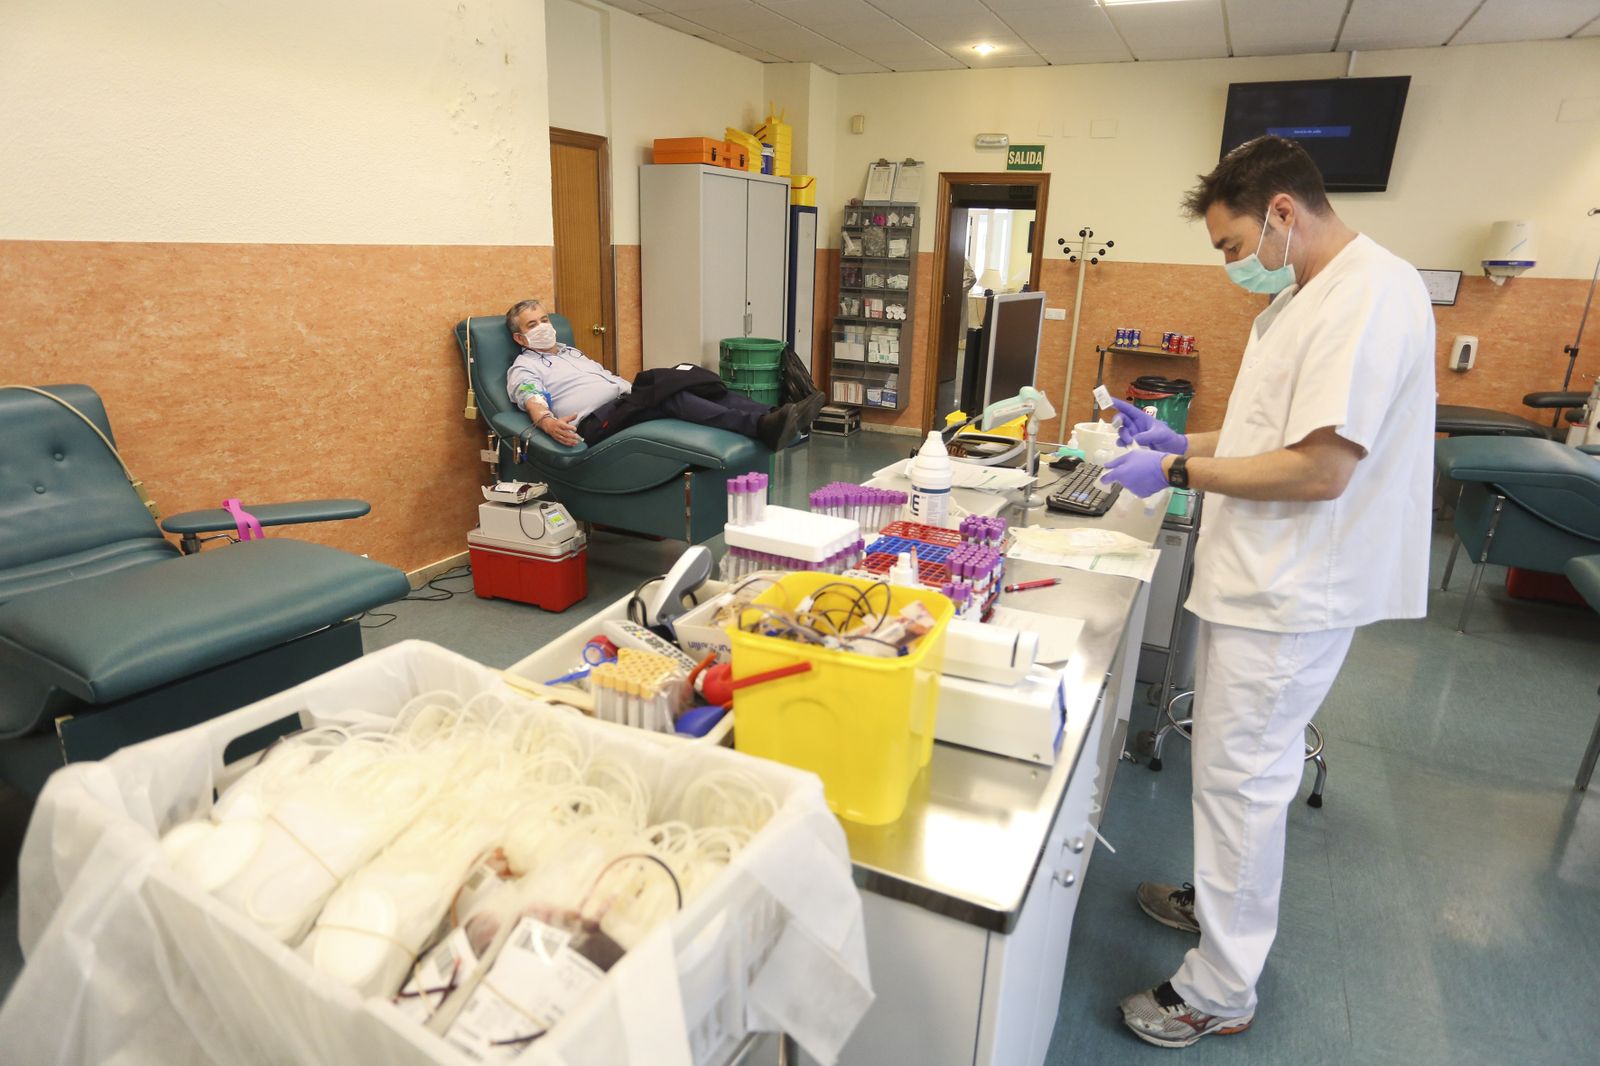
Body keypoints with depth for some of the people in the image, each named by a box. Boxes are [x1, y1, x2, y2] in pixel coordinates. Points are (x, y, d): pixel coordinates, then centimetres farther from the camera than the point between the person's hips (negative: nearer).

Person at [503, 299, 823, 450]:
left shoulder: (572, 352, 35)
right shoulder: (523, 369, 11)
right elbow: (534, 404, -9)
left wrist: (637, 387, 20)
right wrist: (549, 423, -32)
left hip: (627, 401, 8)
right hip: (595, 422, -8)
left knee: (688, 382, -17)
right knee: (667, 395, -32)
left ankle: (773, 418, -34)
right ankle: (763, 427, -50)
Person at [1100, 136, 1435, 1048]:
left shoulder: (1371, 295, -20)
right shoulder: (1306, 297, 13)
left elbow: (1322, 466, -25)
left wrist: (1180, 474, -17)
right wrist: (1181, 442, 9)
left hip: (1290, 596, -10)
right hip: (1265, 582, 10)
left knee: (1240, 777, -1)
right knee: (1248, 767, 22)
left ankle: (1221, 992, 15)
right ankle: (1224, 901, 42)